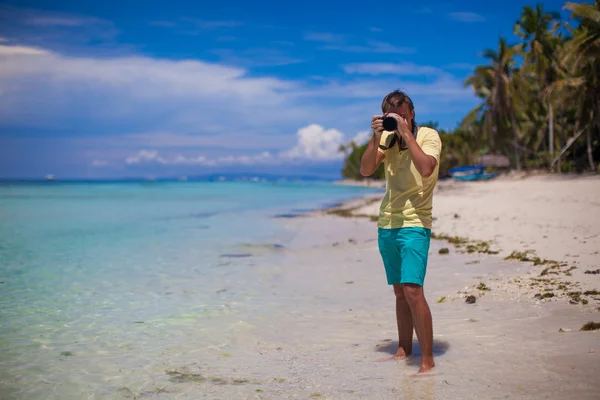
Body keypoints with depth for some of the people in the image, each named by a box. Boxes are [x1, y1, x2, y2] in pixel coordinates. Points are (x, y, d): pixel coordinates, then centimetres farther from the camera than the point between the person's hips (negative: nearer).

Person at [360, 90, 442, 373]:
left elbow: (426, 169, -24)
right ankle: (404, 348, 24)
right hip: (387, 224, 6)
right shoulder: (387, 138, 8)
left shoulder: (428, 136, -6)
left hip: (414, 224, -5)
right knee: (399, 291, 12)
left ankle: (427, 359, -7)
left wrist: (406, 133, -20)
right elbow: (365, 170, -2)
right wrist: (376, 137, -12)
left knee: (412, 289, -15)